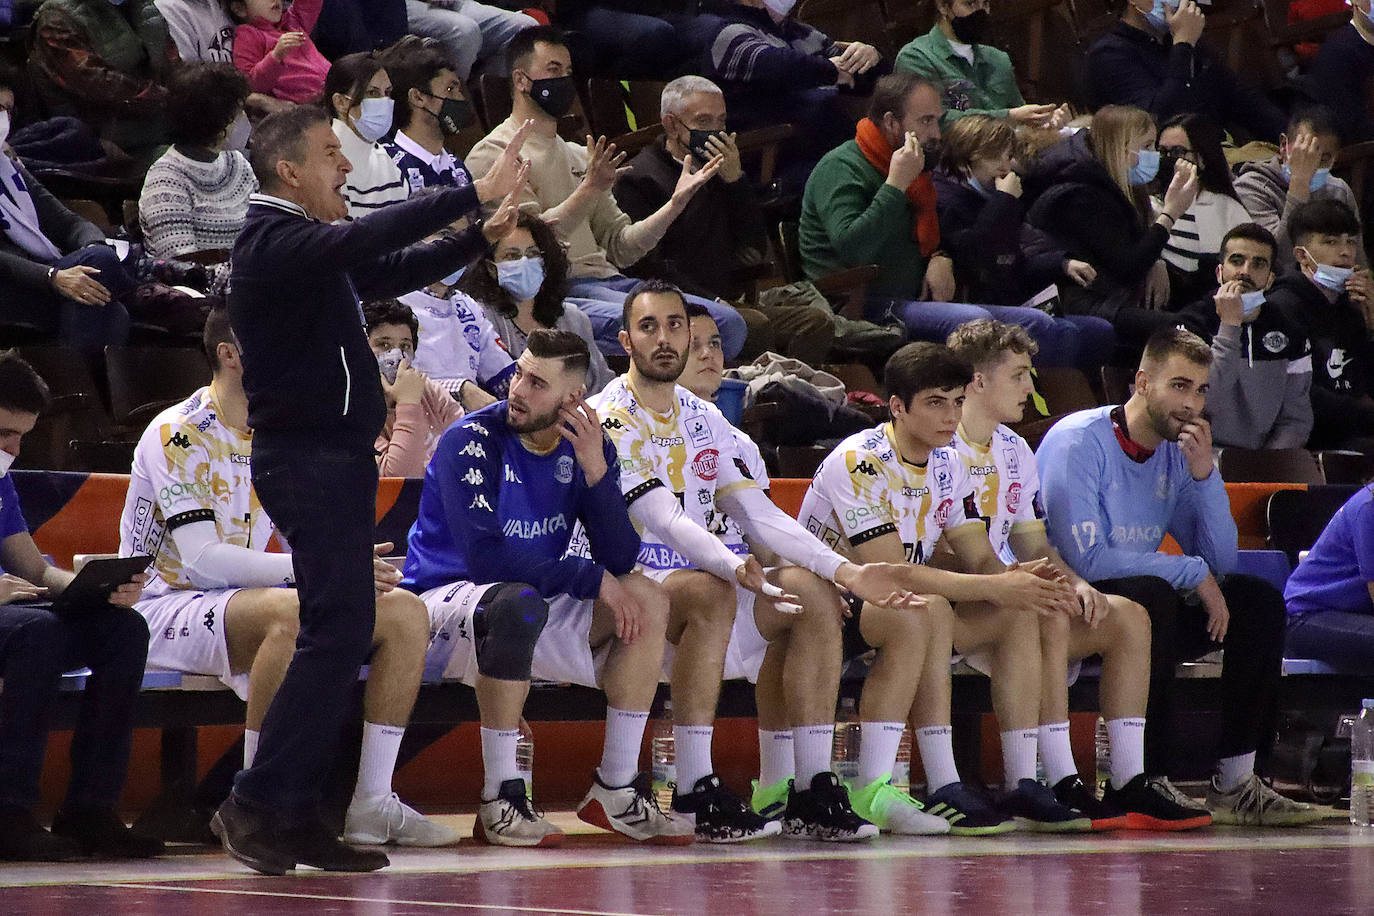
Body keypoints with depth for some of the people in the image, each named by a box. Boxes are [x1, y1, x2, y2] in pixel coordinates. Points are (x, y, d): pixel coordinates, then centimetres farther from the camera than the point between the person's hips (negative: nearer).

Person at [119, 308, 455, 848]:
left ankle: (371, 803, -10)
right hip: (165, 610, -8)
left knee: (406, 612, -6)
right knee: (291, 610, -38)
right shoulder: (177, 435, -14)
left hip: (243, 603, 8)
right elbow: (202, 559, -23)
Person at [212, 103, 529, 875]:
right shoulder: (273, 243, -12)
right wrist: (475, 195, -27)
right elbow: (366, 243, -26)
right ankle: (258, 804, -16)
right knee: (339, 627, -16)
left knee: (342, 632, 8)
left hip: (336, 457, 10)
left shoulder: (312, 249, 19)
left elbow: (391, 272, 27)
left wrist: (481, 238, 16)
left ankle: (296, 815, 9)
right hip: (308, 457, -10)